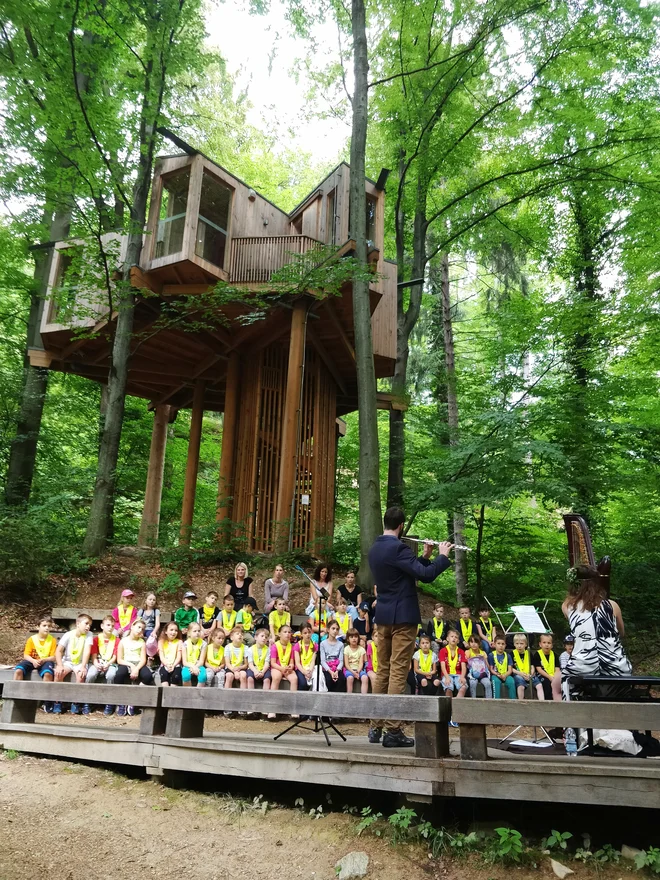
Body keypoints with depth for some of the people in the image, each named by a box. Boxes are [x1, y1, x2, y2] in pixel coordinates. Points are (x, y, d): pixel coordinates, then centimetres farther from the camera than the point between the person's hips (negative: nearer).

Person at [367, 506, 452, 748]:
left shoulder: (375, 549, 11)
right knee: (398, 673, -4)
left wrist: (424, 556, 13)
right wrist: (443, 556, -6)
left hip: (383, 615, 8)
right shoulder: (398, 548, -16)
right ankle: (393, 730, -1)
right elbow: (426, 575, -20)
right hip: (402, 616, -8)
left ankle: (376, 727, 19)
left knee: (383, 671, 14)